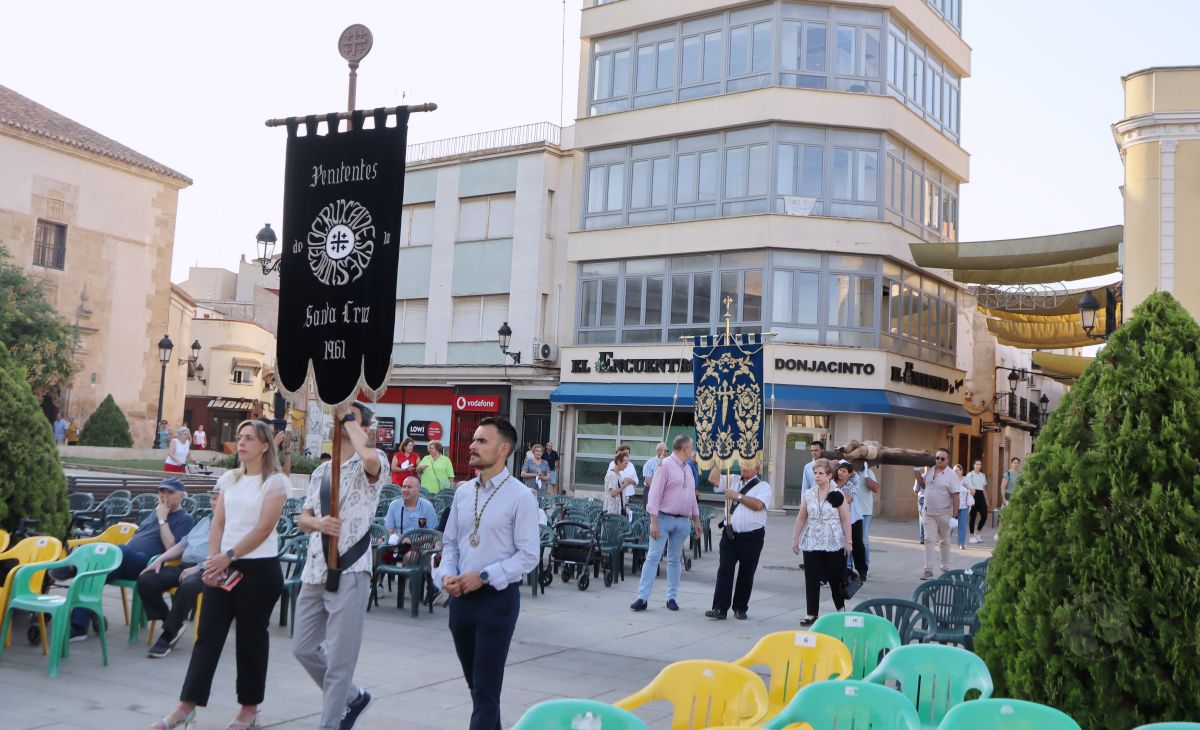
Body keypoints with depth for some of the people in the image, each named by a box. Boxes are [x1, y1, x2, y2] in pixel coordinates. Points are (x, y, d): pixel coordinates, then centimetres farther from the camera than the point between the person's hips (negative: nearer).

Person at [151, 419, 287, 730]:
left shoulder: (275, 481, -7)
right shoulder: (229, 478, 11)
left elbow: (263, 529, -14)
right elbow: (218, 523, 8)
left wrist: (229, 556, -17)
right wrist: (213, 560, -5)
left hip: (260, 568, -5)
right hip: (224, 566, 5)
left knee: (251, 638, 4)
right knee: (208, 634, 4)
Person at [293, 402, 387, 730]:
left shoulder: (371, 465, -6)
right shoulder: (321, 471, 15)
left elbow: (370, 459, -33)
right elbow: (303, 519, 14)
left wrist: (350, 420, -17)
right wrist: (319, 523, -11)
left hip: (350, 572, -8)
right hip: (315, 570, 8)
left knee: (339, 659, -1)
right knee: (303, 648, 16)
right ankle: (352, 697, 35)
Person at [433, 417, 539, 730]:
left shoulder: (520, 496, -11)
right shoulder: (462, 492, 7)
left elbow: (528, 554, -13)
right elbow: (450, 543, 13)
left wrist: (484, 577, -18)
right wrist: (447, 575, -6)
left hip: (498, 597, -6)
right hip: (461, 596, 6)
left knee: (486, 688, -3)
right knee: (474, 681, 18)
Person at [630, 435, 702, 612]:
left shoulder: (688, 469, 15)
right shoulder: (665, 465, -8)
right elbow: (655, 494, -12)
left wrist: (696, 519, 20)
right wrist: (654, 521, -17)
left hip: (683, 521, 7)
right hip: (664, 518, -6)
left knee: (675, 560, 10)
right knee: (653, 557, -7)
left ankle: (672, 598, 15)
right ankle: (642, 598, -7)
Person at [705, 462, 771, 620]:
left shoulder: (763, 486, -1)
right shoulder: (733, 481, 13)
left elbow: (758, 505, -18)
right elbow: (713, 479, 9)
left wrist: (738, 496, -12)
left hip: (751, 537, -3)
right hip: (730, 534, 3)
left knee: (746, 574, 6)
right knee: (724, 571, -3)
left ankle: (740, 609, 18)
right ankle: (720, 608, -3)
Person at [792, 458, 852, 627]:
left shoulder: (837, 495, -5)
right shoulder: (808, 495, 5)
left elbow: (845, 519, -4)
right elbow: (801, 518, 10)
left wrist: (848, 541, -8)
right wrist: (795, 539, 8)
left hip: (833, 543, -3)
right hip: (811, 543, 3)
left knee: (835, 577, 8)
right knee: (811, 579, 1)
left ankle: (840, 608, 30)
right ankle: (811, 613, 8)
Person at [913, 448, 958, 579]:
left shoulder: (951, 475, -12)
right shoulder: (930, 471, 5)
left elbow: (955, 495, -14)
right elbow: (923, 483, 23)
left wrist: (955, 514, -18)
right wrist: (917, 472, 4)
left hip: (944, 514, -4)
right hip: (929, 512, 4)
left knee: (944, 541, 11)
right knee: (929, 540, -2)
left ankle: (945, 569, 22)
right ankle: (928, 570, -1)